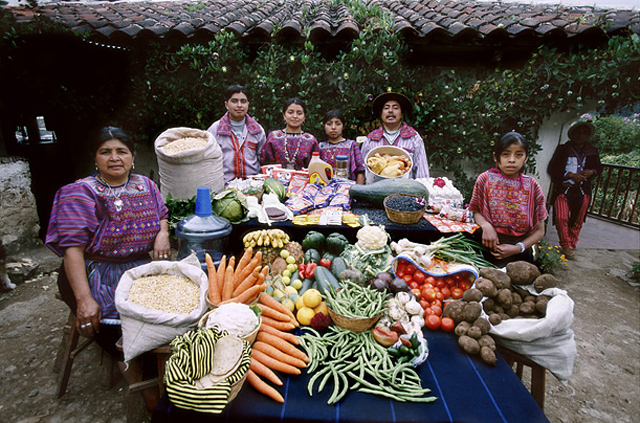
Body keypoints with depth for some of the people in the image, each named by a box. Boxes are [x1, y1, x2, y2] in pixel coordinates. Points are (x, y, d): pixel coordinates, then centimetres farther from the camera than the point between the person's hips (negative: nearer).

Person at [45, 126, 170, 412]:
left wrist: (163, 232, -6)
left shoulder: (145, 185, 10)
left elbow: (162, 214, 21)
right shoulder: (81, 193, -6)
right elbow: (72, 248, -14)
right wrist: (84, 298, -24)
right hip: (97, 273, -3)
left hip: (139, 266, 4)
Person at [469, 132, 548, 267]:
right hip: (490, 245, -1)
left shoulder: (532, 186, -3)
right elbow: (476, 211, 2)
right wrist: (486, 225, -19)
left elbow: (539, 230, 0)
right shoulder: (485, 179, -5)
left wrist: (518, 248, -14)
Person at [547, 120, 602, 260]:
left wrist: (592, 172, 0)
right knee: (561, 218, -17)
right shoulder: (563, 149, 2)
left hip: (582, 191, 3)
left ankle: (572, 246, 22)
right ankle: (566, 246, -2)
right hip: (564, 189, -3)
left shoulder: (592, 152, 11)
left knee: (577, 221, 7)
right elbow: (551, 169, -3)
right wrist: (570, 175, -13)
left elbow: (599, 167, 24)